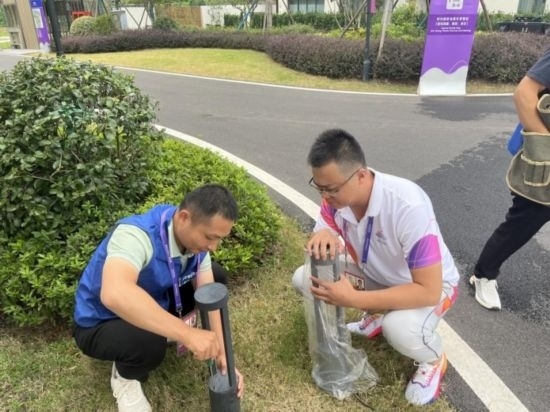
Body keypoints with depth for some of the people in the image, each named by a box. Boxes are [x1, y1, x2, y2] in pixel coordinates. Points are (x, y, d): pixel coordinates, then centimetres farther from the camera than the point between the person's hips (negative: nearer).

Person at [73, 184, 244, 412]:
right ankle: (125, 376, -1)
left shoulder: (196, 236, -15)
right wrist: (187, 334, -55)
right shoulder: (137, 235, -38)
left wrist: (223, 358, -18)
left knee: (216, 275, -3)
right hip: (100, 324, -6)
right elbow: (114, 294, -55)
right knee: (150, 342, -37)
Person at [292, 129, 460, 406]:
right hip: (376, 274, 6)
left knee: (400, 328, -37)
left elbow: (429, 291, -35)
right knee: (303, 278, -9)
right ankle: (377, 316, 14)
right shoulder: (336, 194, -21)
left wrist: (354, 299, -39)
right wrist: (322, 237, -36)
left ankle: (433, 360, 1)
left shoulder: (409, 207, -38)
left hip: (430, 283, -5)